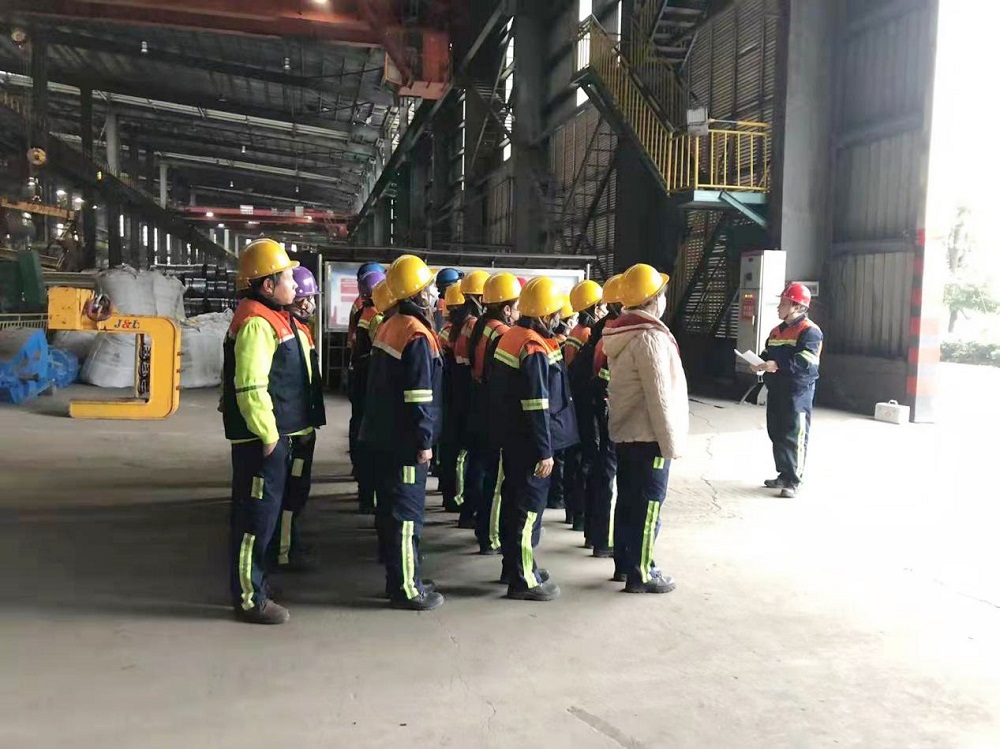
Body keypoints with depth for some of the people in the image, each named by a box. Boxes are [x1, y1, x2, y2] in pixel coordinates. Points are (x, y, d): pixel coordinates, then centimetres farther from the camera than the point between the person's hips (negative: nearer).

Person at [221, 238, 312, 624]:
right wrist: (268, 435, -19)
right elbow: (251, 387, -25)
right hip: (261, 438, -10)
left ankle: (252, 582, 32)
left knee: (263, 512, 19)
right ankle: (249, 598, 8)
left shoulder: (275, 316, 15)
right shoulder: (256, 322, -19)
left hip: (275, 434, 10)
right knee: (257, 516, -2)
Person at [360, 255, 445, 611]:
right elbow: (419, 395, -21)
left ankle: (398, 577, 27)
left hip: (384, 434, 10)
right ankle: (407, 588, 5)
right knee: (408, 512, -2)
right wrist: (424, 441, -16)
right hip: (405, 439, -9)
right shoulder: (417, 336, -18)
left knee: (391, 507, 15)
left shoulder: (389, 327, 11)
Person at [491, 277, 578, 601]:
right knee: (529, 507, -1)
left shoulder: (511, 336, 9)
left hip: (510, 436, 10)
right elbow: (537, 408, -23)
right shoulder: (535, 349, -21)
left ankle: (515, 564, 31)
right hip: (528, 443, -10)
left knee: (514, 500, 18)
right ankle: (523, 579, 7)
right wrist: (545, 451, -19)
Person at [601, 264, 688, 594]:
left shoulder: (621, 333, 9)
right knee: (647, 505, 0)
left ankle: (628, 562, 25)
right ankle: (641, 574, 8)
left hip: (625, 432, 9)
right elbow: (659, 396, -22)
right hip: (648, 435, -9)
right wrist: (672, 442, -15)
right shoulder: (650, 336, -20)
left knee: (630, 501, 15)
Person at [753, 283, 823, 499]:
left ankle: (793, 481, -1)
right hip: (776, 390, 9)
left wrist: (778, 365, -27)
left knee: (793, 436, -6)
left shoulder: (809, 331, -11)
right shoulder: (777, 331, 17)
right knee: (776, 434, 13)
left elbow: (806, 363, -22)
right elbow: (767, 355, 23)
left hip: (798, 391, -9)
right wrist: (761, 363, 0)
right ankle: (784, 475, 24)